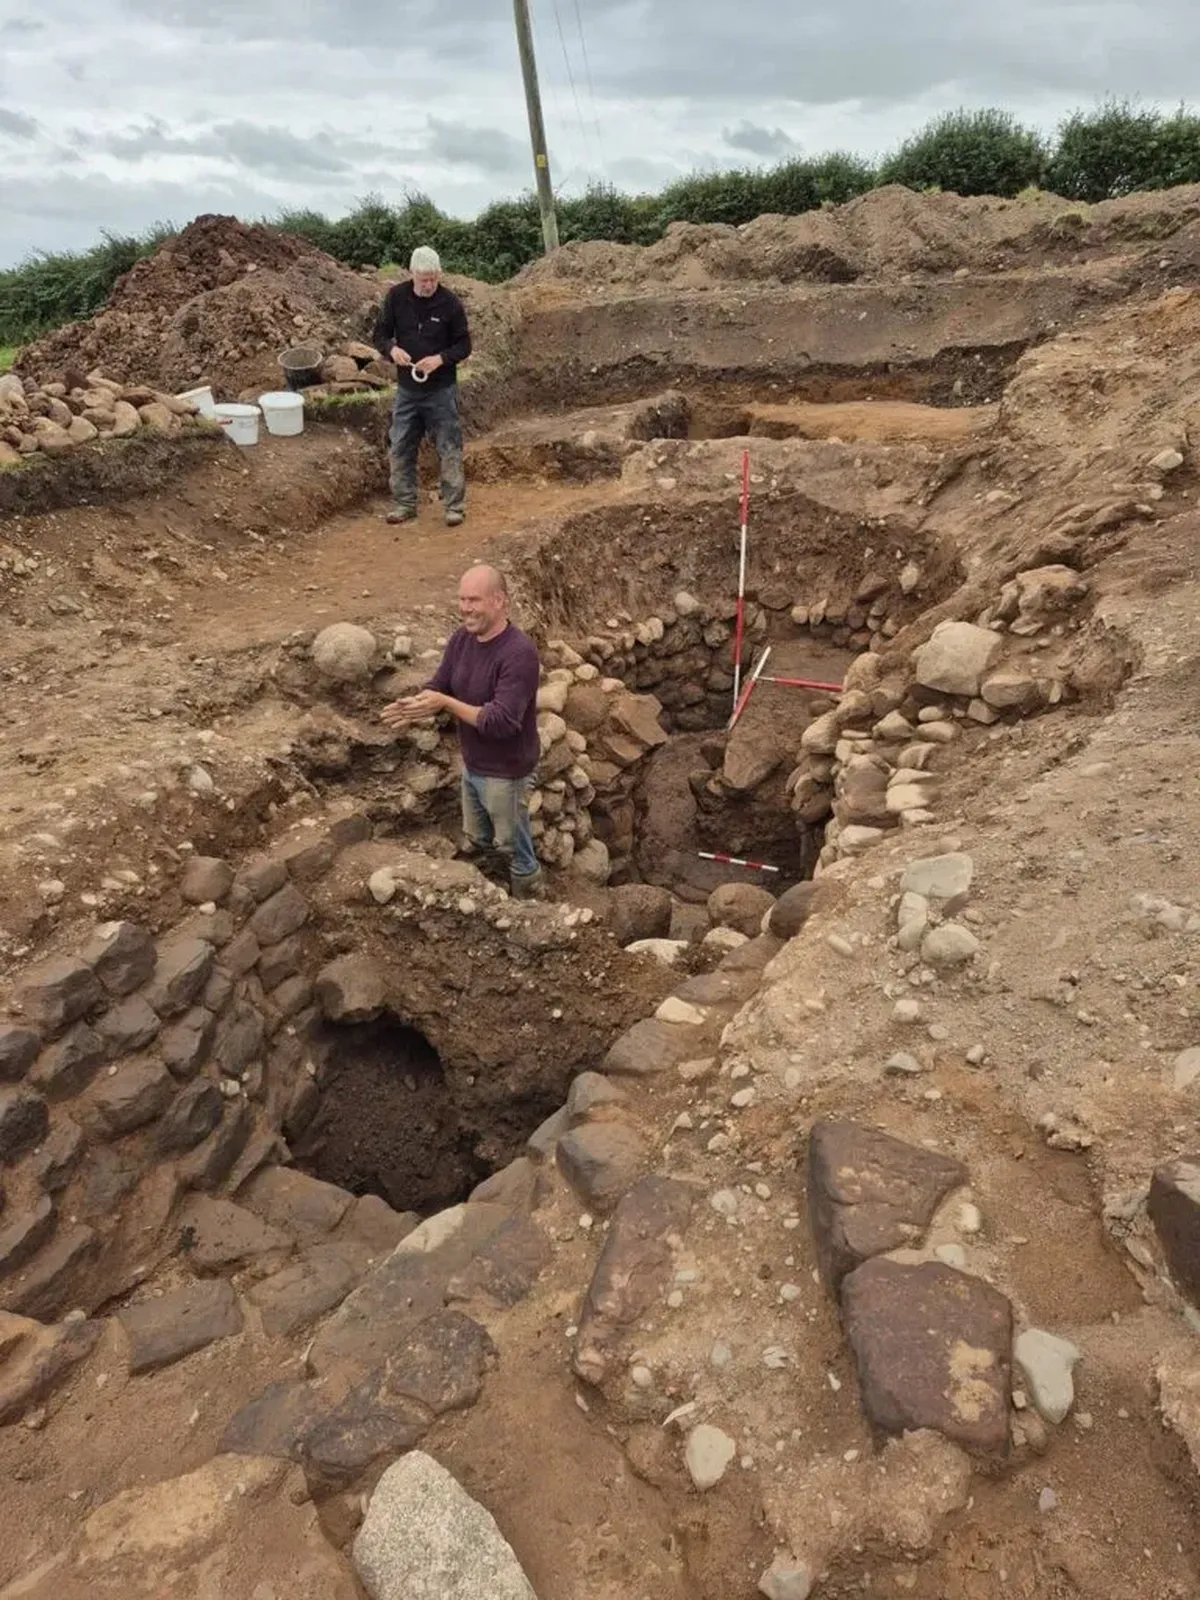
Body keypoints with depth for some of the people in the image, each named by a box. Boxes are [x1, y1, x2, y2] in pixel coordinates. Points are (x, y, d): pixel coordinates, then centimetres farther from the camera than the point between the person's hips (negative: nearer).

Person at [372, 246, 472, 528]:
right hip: (406, 389, 3)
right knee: (401, 449, 7)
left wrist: (441, 358, -21)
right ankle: (405, 504, 18)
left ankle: (454, 505, 7)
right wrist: (392, 349, -19)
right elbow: (380, 334, 4)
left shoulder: (451, 303, -9)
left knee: (449, 449, -1)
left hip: (441, 390, -3)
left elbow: (464, 345, -2)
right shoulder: (396, 296, -3)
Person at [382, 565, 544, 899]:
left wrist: (446, 703, -31)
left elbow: (502, 722, -33)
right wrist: (415, 706, -21)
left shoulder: (519, 652, -30)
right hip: (472, 766, 8)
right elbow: (438, 687, 2)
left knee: (515, 852, 13)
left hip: (505, 773, -8)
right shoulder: (461, 638, -4)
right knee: (477, 844, 27)